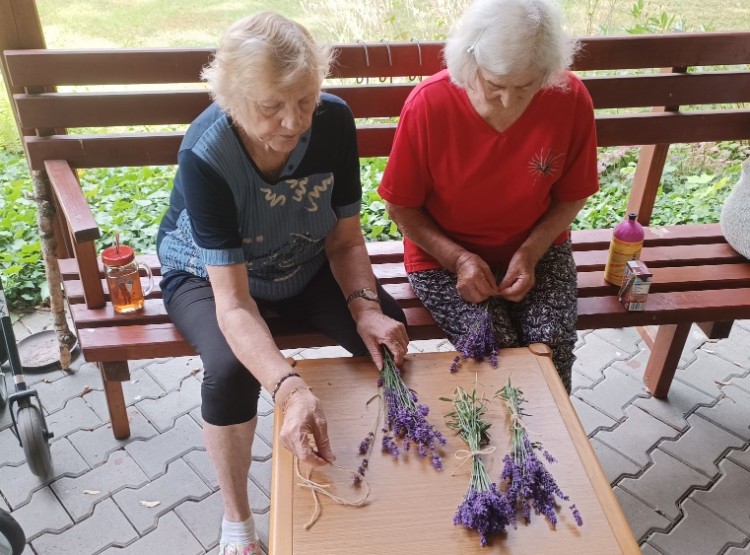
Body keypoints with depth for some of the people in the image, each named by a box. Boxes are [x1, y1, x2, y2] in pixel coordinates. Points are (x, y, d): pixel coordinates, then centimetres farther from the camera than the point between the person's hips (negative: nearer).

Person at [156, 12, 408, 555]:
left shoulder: (334, 121, -23)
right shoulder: (204, 156, -33)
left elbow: (345, 239, -12)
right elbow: (234, 302, -37)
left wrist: (365, 307, -31)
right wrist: (291, 389, -50)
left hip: (303, 266, 4)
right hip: (208, 275, -3)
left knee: (387, 334, -19)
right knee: (231, 369, -32)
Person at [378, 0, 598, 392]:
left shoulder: (571, 100, -15)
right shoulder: (428, 104, -21)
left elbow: (572, 196, 0)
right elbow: (401, 206, -9)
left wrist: (530, 252, -15)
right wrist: (458, 258, -19)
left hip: (535, 247, 2)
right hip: (444, 253, -1)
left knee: (551, 343, -20)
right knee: (492, 345, -24)